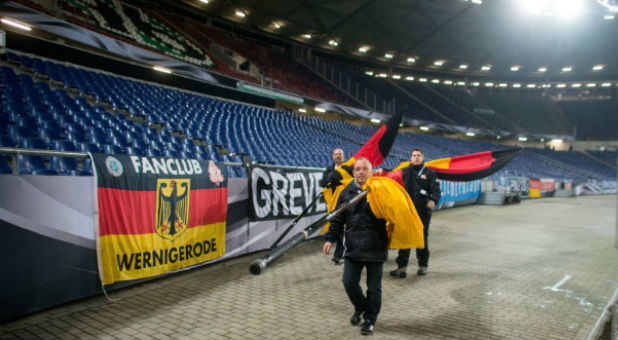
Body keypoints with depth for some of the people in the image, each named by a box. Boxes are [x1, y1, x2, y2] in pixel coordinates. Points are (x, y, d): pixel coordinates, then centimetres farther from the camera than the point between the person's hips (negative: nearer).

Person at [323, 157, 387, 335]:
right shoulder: (346, 192, 6)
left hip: (375, 248, -3)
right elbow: (338, 219, 10)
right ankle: (360, 307, 34)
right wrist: (330, 239, 6)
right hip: (353, 247, 3)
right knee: (349, 282, 4)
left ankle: (370, 319, 28)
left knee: (373, 287, 8)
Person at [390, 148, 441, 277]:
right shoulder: (405, 171, 9)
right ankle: (401, 266, 5)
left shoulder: (430, 173, 3)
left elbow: (436, 189, -8)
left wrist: (433, 200, -27)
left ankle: (423, 265, 23)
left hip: (423, 211, -1)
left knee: (422, 237, 9)